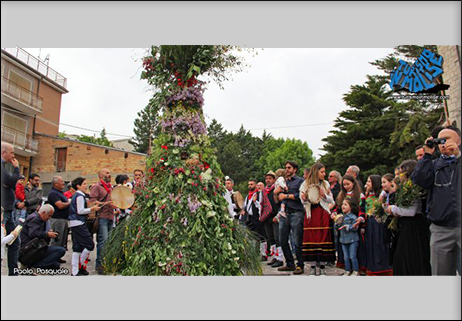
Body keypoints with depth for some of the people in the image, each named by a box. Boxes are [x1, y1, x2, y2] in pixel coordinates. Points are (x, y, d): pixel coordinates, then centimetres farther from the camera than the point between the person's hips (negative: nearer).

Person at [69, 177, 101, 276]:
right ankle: (81, 266, 5)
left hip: (74, 223, 10)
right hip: (79, 223, -10)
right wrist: (92, 209, -9)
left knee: (77, 247, 10)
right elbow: (80, 211, -19)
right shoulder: (80, 196, -12)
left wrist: (91, 208, 17)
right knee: (89, 245, -4)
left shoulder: (76, 195, 18)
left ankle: (75, 271, 12)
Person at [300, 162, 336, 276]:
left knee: (324, 239, -2)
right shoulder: (305, 184, 4)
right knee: (311, 240, -1)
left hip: (323, 215, 1)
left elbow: (331, 200, 9)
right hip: (311, 215, -1)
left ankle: (322, 267, 10)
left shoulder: (326, 184, 10)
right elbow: (303, 201, 5)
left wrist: (324, 195, -10)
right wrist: (305, 199, -17)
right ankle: (313, 267, 11)